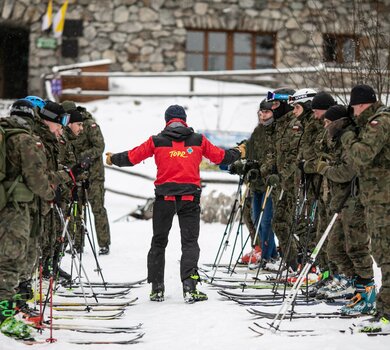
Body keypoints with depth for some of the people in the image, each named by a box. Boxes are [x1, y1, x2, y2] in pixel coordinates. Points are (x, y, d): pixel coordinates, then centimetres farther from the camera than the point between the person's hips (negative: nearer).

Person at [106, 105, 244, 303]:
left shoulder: (157, 142, 2)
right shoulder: (198, 141, 4)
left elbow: (132, 157, 9)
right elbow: (220, 156, 14)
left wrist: (113, 159, 28)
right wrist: (238, 153, 35)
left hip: (164, 197, 0)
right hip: (190, 197, 0)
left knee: (159, 242, 13)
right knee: (190, 242, 2)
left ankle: (156, 289, 13)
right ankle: (189, 288, -12)